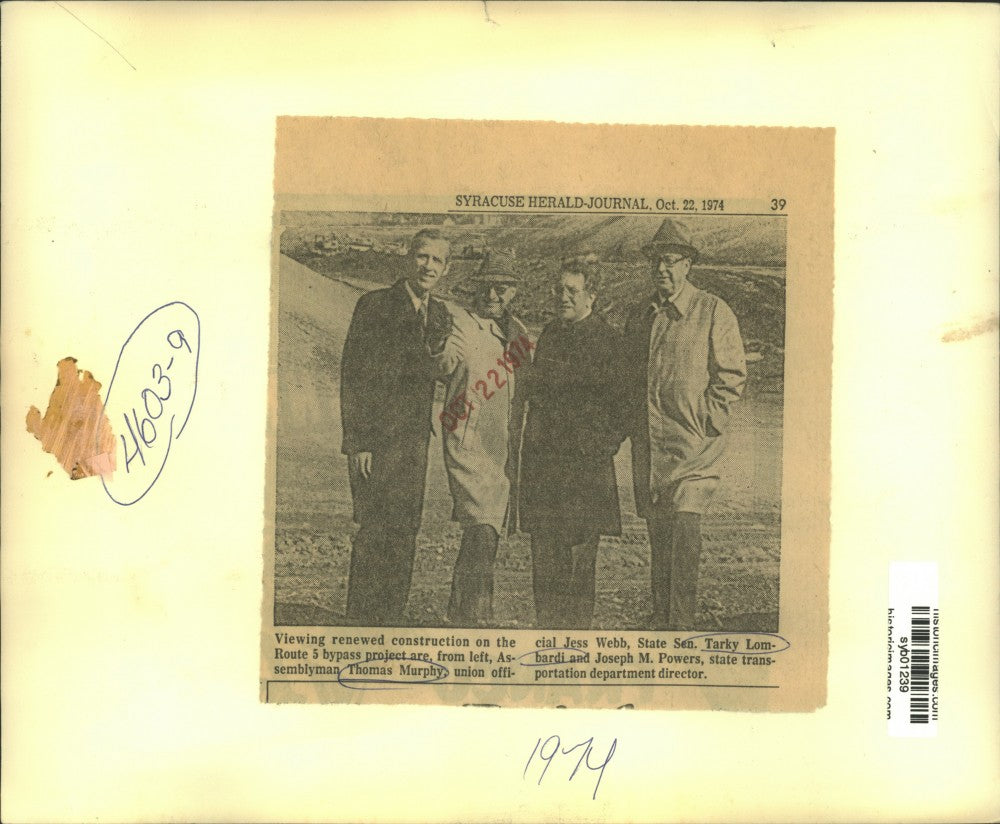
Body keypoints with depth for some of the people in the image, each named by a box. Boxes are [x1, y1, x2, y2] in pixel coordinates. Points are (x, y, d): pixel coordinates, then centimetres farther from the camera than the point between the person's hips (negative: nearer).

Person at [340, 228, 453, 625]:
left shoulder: (440, 315, 13)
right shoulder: (374, 305, -5)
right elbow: (351, 376, -8)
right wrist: (358, 441, -13)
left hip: (414, 440, 6)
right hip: (376, 438, -6)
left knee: (405, 531, 8)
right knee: (375, 529, -6)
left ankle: (391, 620, 17)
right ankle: (361, 621, 4)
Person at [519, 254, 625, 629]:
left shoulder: (609, 341, -4)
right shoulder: (549, 335, 16)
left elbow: (622, 405, -3)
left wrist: (603, 448, -10)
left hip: (585, 465, -6)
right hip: (542, 464, 6)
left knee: (579, 556, -2)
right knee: (544, 558, 7)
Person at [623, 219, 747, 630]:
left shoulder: (713, 312, -2)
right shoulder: (638, 316, 14)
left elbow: (733, 375, -3)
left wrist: (705, 422, -9)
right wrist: (631, 423, 12)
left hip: (693, 446, -5)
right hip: (646, 447, 5)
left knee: (684, 531, -13)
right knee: (657, 538, 9)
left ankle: (683, 625, -7)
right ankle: (660, 622, 18)